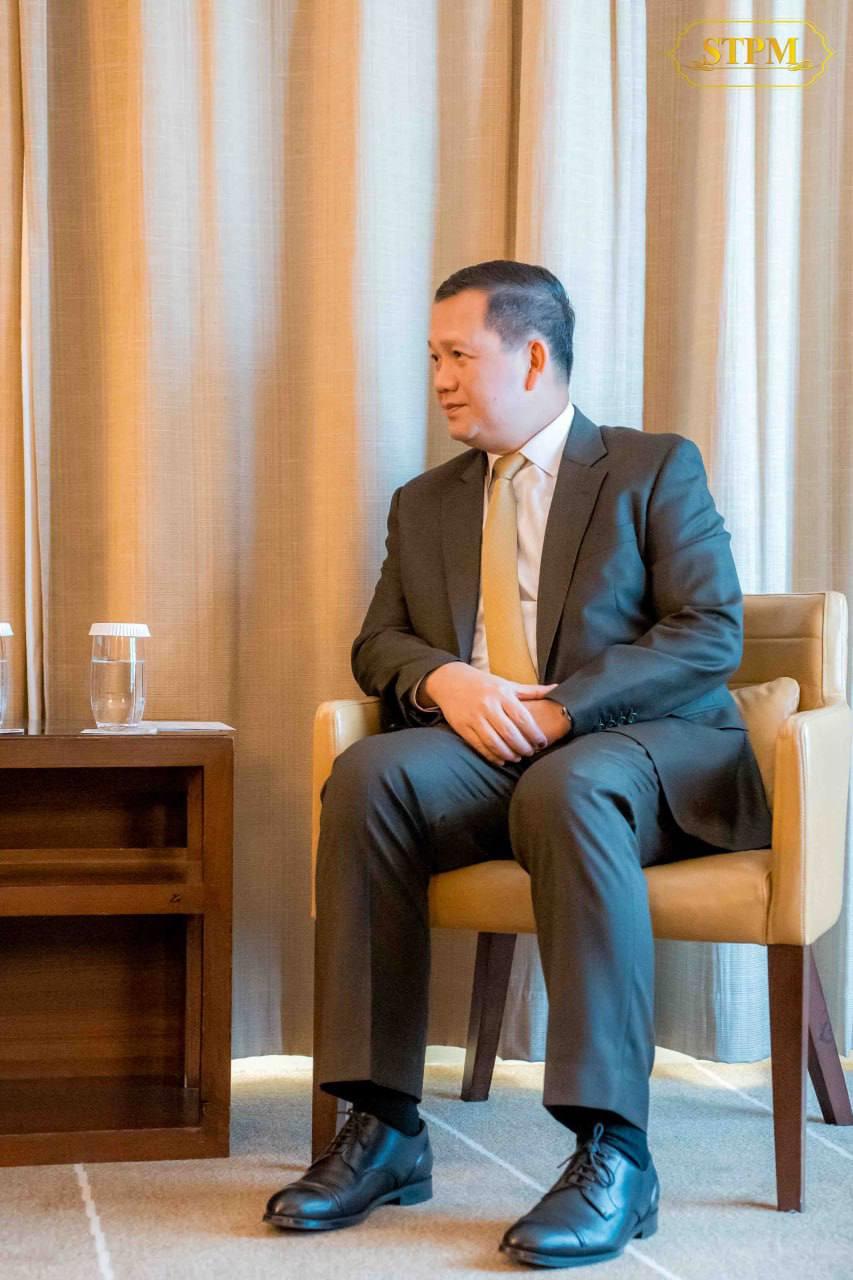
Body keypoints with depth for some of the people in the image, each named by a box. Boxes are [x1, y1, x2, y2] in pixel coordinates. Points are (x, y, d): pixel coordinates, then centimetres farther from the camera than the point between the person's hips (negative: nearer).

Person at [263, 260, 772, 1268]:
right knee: (367, 776, -29)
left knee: (566, 789, -40)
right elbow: (378, 643, 17)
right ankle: (383, 1128, -27)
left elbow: (711, 634, -5)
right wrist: (443, 679, -9)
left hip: (645, 747, -4)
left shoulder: (656, 469, 7)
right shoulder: (426, 503, 22)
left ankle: (611, 1154, -41)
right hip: (481, 749, 4)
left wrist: (562, 708, -17)